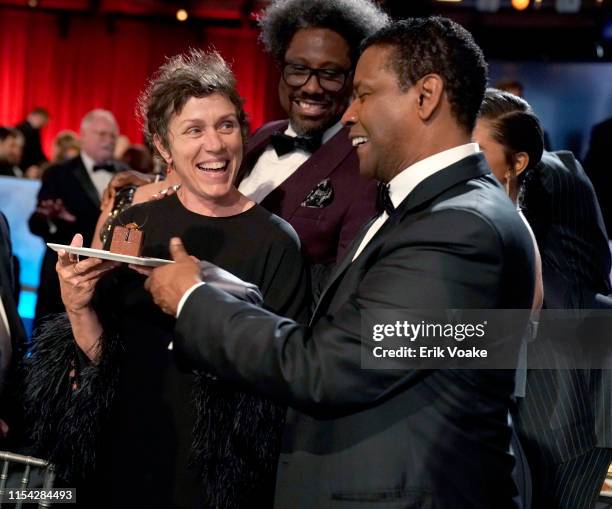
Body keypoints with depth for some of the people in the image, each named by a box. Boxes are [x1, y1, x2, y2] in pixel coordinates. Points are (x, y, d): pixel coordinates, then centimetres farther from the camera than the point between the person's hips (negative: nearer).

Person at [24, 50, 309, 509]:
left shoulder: (275, 241, -10)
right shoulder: (134, 226, -1)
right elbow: (100, 357, 1)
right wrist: (78, 308, -19)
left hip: (223, 472, -2)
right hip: (126, 459, 3)